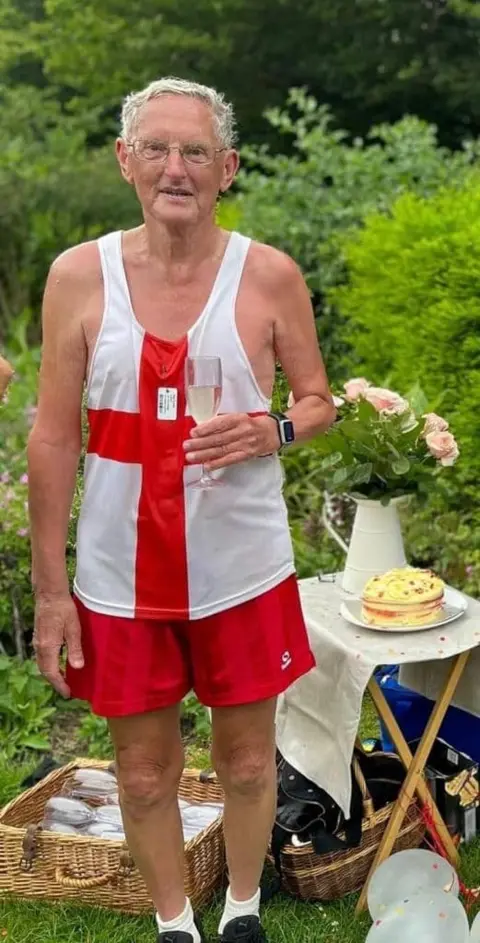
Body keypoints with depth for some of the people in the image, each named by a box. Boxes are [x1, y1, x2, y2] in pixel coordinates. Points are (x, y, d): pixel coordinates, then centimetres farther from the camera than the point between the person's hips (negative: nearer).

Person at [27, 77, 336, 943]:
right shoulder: (79, 276, -5)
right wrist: (50, 589, -3)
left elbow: (319, 401, 6)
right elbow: (53, 438, -3)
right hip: (121, 573, 0)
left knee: (248, 761, 15)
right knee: (145, 770, 13)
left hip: (242, 568, 0)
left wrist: (272, 431, -19)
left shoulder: (269, 275, -6)